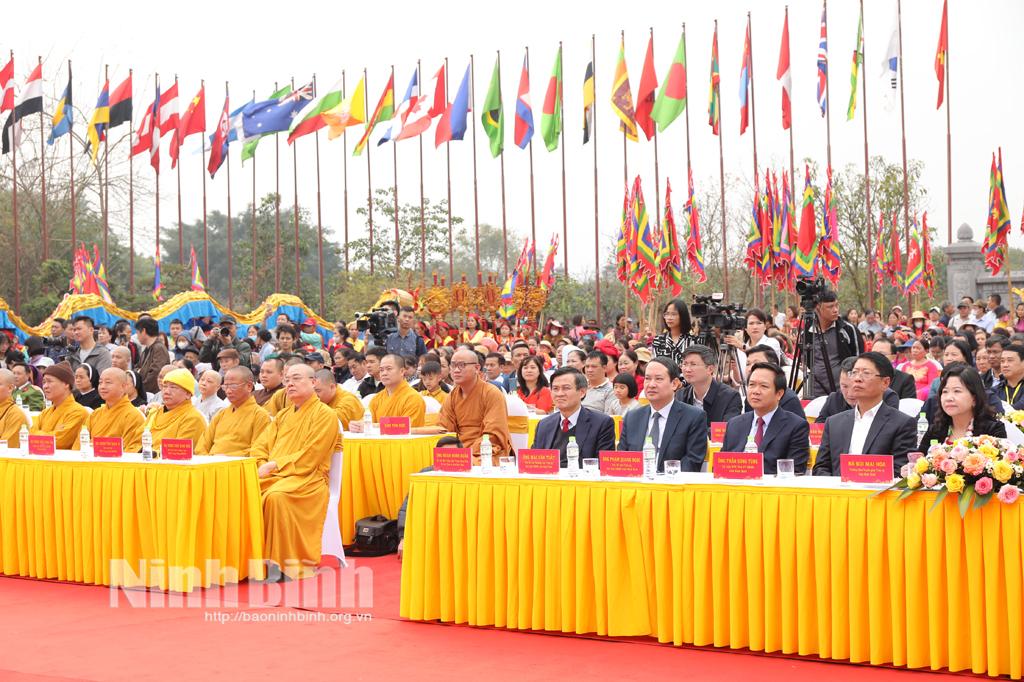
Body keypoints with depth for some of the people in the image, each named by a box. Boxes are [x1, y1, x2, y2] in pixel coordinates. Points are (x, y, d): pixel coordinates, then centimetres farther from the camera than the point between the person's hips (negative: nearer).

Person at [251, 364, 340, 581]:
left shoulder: (325, 415, -1)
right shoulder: (283, 415, 23)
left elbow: (309, 457, -11)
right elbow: (260, 445, 17)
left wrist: (275, 464, -15)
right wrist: (262, 466, -5)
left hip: (306, 479, -6)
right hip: (273, 475, 6)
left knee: (276, 496, -36)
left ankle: (280, 563, -29)